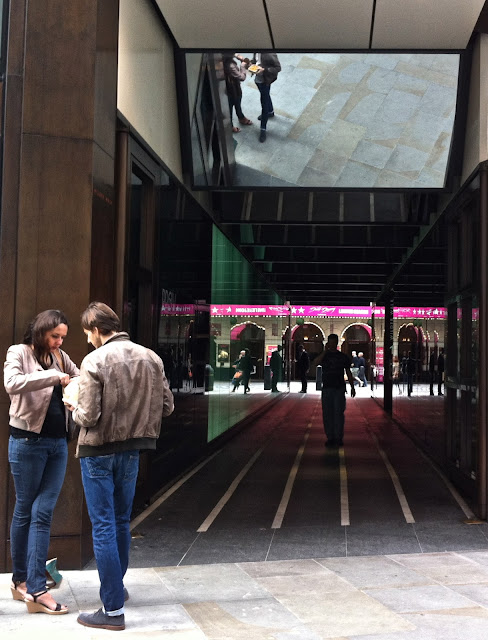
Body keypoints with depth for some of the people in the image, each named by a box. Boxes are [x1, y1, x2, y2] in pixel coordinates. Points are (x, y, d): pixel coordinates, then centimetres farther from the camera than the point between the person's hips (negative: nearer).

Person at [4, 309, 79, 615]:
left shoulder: (61, 358, 11)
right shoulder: (19, 353, -5)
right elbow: (12, 383, -23)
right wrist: (54, 376, -25)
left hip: (58, 443, 4)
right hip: (28, 442, -4)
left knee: (43, 513, 1)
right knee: (25, 511, 7)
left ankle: (34, 588, 3)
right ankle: (22, 580, 19)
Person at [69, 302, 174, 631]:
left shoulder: (95, 361, -16)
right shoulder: (151, 358, -1)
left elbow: (88, 416, -19)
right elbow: (167, 406, 3)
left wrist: (74, 406, 2)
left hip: (98, 452, -5)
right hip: (131, 450, 6)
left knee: (104, 527, 0)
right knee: (122, 522, 21)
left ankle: (113, 610, 3)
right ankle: (116, 585, 39)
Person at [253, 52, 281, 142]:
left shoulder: (270, 54, -31)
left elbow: (278, 68, -24)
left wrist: (264, 69, -33)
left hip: (265, 81, -8)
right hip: (258, 79, 8)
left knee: (264, 104, 1)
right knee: (265, 97, 31)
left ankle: (263, 129, 11)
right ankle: (270, 112, 59)